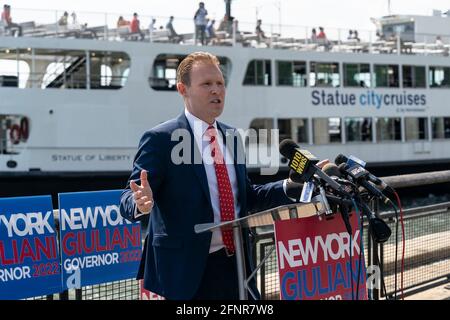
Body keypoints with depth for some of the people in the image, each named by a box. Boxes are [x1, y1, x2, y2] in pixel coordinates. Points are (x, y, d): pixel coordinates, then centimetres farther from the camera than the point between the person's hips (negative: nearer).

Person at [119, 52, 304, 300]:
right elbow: (129, 199, -13)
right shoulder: (160, 139, -9)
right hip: (187, 272, -6)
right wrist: (141, 203, -37)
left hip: (236, 264, 7)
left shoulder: (231, 137, 12)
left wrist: (291, 186, 7)